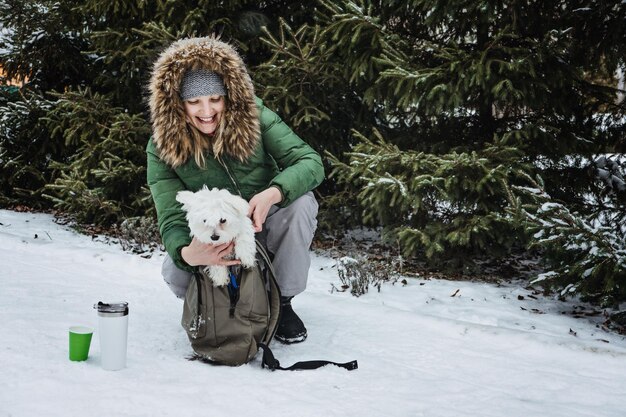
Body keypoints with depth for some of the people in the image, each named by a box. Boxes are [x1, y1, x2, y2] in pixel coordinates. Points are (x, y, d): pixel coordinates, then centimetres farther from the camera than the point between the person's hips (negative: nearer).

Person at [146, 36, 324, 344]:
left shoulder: (254, 117, -19)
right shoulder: (162, 147, -18)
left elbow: (311, 161, -25)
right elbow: (171, 219, -25)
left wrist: (272, 194, -46)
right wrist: (187, 253, -50)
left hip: (265, 226, 1)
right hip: (213, 241, 0)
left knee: (301, 202, -31)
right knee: (175, 274, -30)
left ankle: (282, 303, -9)